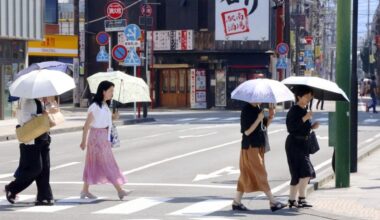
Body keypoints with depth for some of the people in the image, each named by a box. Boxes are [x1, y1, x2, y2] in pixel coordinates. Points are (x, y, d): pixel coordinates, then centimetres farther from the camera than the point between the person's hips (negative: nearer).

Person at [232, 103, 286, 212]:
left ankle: (236, 202, 17)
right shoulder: (246, 110, -15)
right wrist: (258, 119, -24)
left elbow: (264, 125, 17)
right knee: (261, 175, -4)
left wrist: (270, 117, -2)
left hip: (259, 146, 8)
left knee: (247, 175, 11)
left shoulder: (258, 108, 9)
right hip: (250, 147, -8)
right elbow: (247, 131, -18)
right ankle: (273, 202, -1)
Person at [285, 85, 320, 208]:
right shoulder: (294, 110, -13)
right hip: (294, 144, -9)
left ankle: (292, 200, 16)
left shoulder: (305, 109, 13)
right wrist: (305, 118, -26)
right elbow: (291, 127, -23)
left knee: (298, 173, 10)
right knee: (306, 171, -15)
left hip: (303, 143, 9)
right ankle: (302, 198, -12)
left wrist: (312, 127, 5)